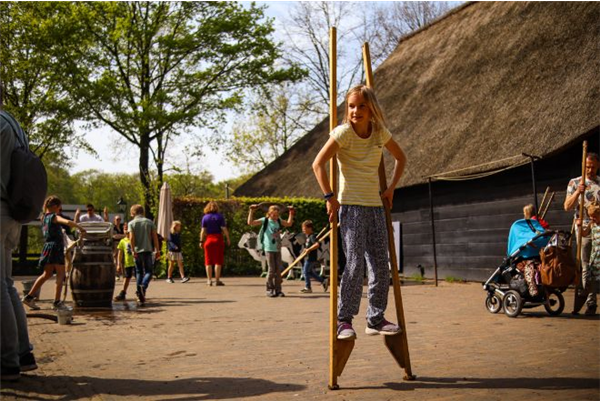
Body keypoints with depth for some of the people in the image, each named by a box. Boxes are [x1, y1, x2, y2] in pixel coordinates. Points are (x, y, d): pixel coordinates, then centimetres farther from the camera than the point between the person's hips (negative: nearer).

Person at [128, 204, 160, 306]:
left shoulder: (131, 223, 2)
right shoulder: (149, 222, 5)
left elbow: (131, 238, -9)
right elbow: (155, 237, 2)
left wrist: (133, 250, -9)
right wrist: (157, 250, 5)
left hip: (137, 251, 0)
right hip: (147, 250, 0)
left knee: (139, 272, 11)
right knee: (148, 271, 5)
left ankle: (140, 296, 7)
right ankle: (143, 286, -25)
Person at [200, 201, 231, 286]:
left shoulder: (205, 217, 2)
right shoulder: (220, 217, -3)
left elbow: (203, 231, -2)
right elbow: (224, 229, -8)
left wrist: (201, 241, 3)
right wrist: (228, 239, -1)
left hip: (208, 240, 2)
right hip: (218, 239, -2)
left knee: (209, 261, 7)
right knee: (218, 261, 2)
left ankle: (209, 280, 6)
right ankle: (217, 280, 0)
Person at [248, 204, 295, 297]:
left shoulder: (279, 221, 11)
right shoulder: (264, 221, -4)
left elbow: (289, 224, 26)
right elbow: (250, 222, -9)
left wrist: (291, 213, 21)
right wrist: (251, 211, -14)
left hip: (278, 249, 5)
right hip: (269, 249, -5)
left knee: (278, 269, 5)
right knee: (271, 270, -5)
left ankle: (278, 289, 12)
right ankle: (269, 289, 7)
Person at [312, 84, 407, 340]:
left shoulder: (380, 133, 5)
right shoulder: (343, 132, -9)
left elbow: (400, 158, 21)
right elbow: (318, 164, -13)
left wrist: (391, 188, 12)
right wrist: (330, 197, -16)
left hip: (375, 205, 6)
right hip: (351, 205, -6)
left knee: (381, 264, 5)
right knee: (355, 262, -14)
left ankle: (376, 319, 15)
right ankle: (344, 321, -6)